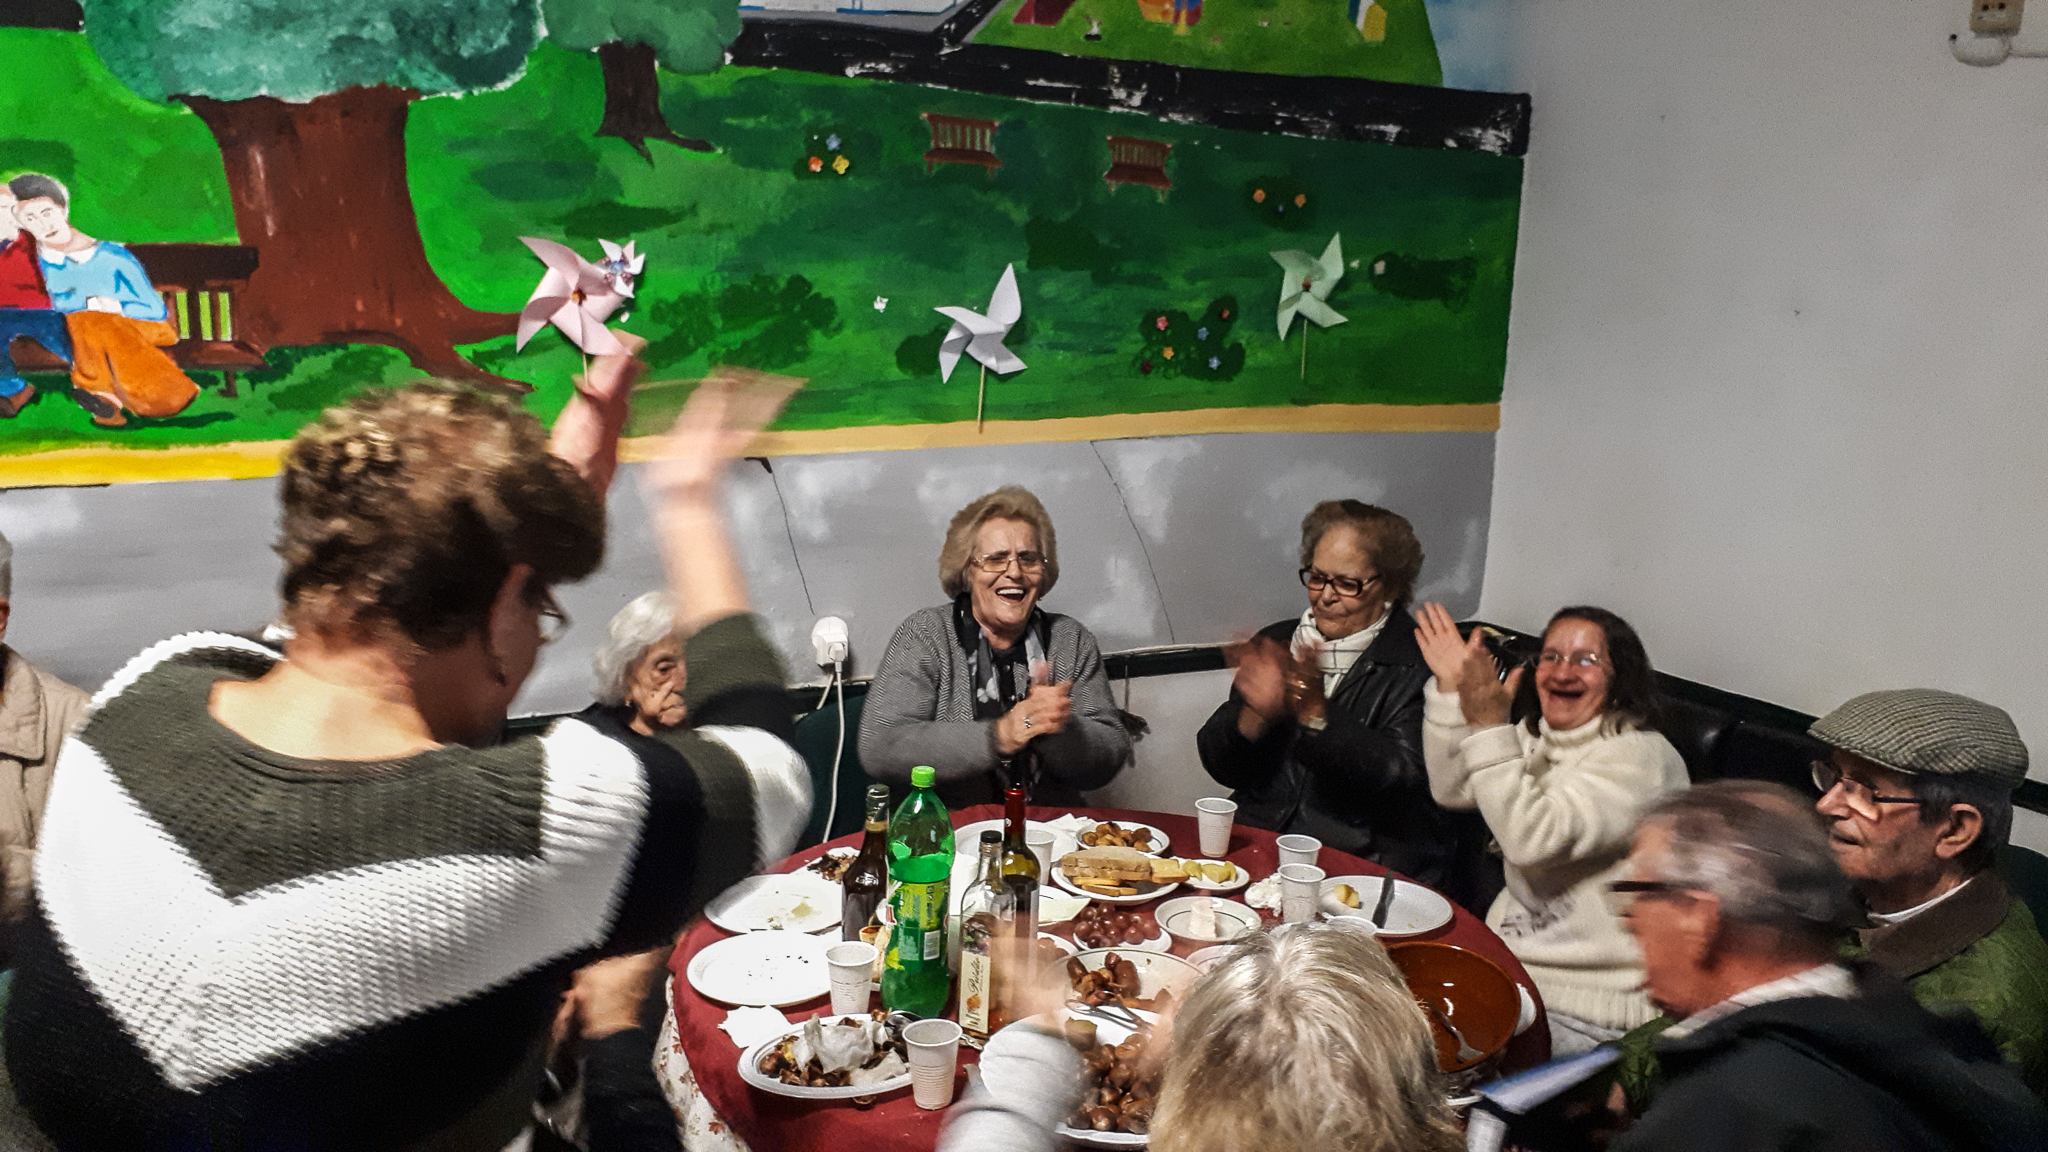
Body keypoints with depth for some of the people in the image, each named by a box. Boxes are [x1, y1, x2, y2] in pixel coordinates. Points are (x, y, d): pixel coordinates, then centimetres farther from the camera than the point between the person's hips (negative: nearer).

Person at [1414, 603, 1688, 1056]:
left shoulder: (1640, 757, -17)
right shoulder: (1537, 735, 9)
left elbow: (1533, 839, -26)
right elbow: (1451, 790, 6)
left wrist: (1488, 726, -28)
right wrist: (1449, 688, -2)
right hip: (1511, 959, 8)